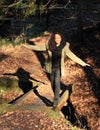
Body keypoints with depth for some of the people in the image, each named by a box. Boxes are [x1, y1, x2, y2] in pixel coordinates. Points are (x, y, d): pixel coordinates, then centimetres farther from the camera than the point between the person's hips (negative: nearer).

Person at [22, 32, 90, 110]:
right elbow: (38, 47, 3)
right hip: (51, 68, 3)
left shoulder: (64, 47, -10)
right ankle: (57, 97, 34)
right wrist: (27, 46, 5)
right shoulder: (49, 45, -4)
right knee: (53, 85, 12)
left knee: (57, 83, -18)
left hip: (59, 68, -3)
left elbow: (72, 56, -12)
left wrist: (83, 63, -18)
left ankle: (56, 101, -15)